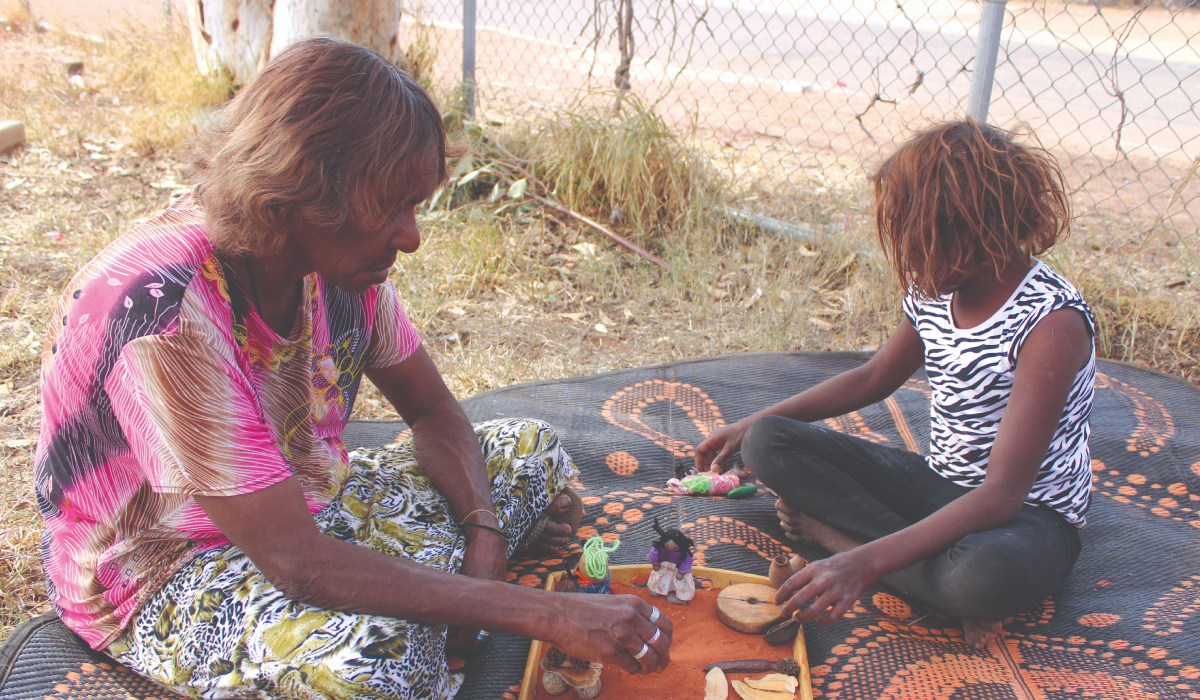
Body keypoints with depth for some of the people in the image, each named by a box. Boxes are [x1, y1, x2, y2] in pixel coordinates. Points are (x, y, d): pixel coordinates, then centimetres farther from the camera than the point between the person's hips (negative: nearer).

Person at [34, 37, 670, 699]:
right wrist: (545, 613, -35)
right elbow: (297, 562, -36)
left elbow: (433, 410, 3)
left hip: (305, 502, 8)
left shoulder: (340, 255, -12)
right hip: (163, 571, -7)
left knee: (533, 450, 4)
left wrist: (484, 539, -15)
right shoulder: (165, 314, -34)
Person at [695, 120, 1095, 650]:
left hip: (1030, 518, -8)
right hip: (938, 487, 8)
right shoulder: (934, 293, -4)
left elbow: (1001, 496, -32)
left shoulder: (1052, 321, -26)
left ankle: (837, 529, -19)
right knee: (769, 443, -10)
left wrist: (867, 561, -41)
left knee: (986, 572, -44)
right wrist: (755, 423, 10)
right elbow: (872, 379, 15)